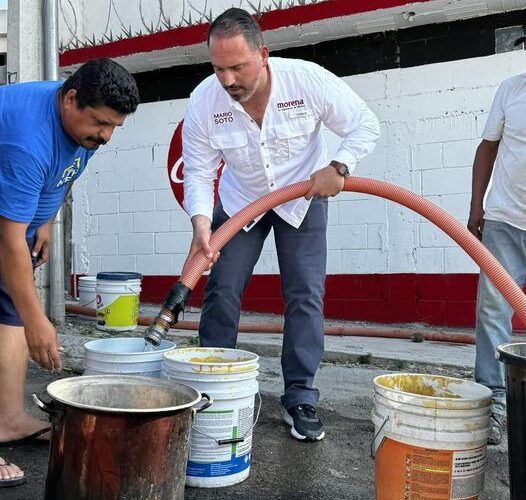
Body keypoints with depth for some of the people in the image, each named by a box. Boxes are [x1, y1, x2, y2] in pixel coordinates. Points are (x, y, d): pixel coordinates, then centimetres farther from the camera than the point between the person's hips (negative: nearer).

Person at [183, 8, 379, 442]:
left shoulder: (308, 80, -27)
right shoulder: (203, 102, -23)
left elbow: (365, 125, -15)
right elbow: (198, 172, -17)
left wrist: (338, 167, -32)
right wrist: (201, 221, -34)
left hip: (303, 199, -1)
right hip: (239, 201, 1)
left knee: (305, 296, -5)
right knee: (222, 291, -3)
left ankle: (300, 399, 6)